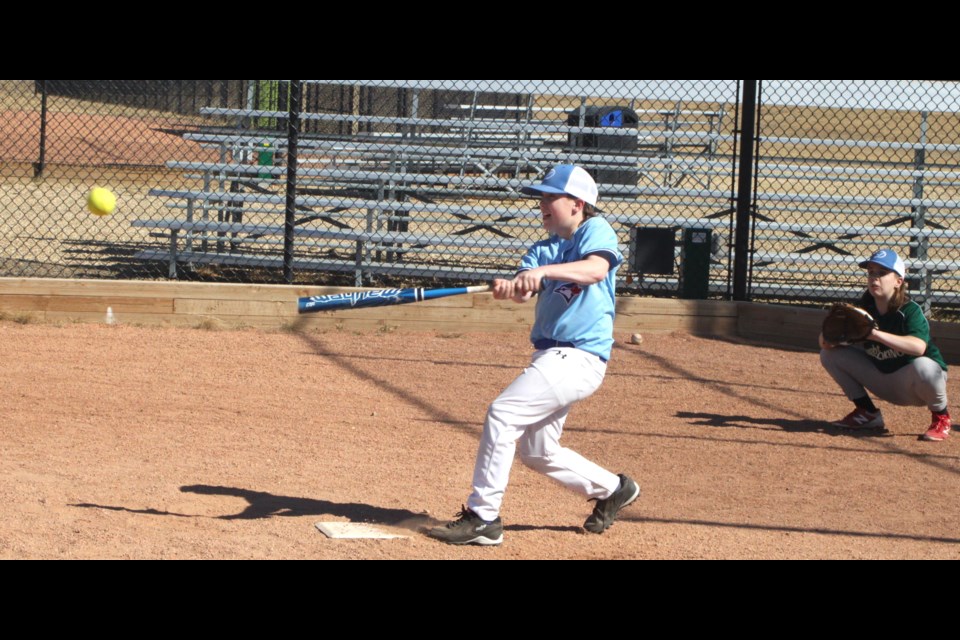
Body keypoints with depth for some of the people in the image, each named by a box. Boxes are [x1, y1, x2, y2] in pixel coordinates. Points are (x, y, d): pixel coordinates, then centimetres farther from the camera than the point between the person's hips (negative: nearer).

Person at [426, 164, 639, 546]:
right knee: (536, 451, 17)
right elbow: (525, 289, -4)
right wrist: (510, 288, -28)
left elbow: (596, 269, -26)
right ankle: (610, 490, 36)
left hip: (578, 356, -9)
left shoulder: (595, 230, -4)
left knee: (502, 414, -19)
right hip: (552, 356, 9)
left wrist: (545, 271, -39)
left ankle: (482, 517, -16)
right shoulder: (544, 249, 15)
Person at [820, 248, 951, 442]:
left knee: (922, 366, -40)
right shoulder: (863, 309, -6)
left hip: (913, 385, -6)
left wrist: (876, 334, -50)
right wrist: (828, 339, -33)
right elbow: (826, 342, -7)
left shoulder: (910, 311, -22)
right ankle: (868, 413, 7)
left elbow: (919, 346, -43)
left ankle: (941, 417, -9)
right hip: (882, 383, 6)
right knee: (830, 354, -4)